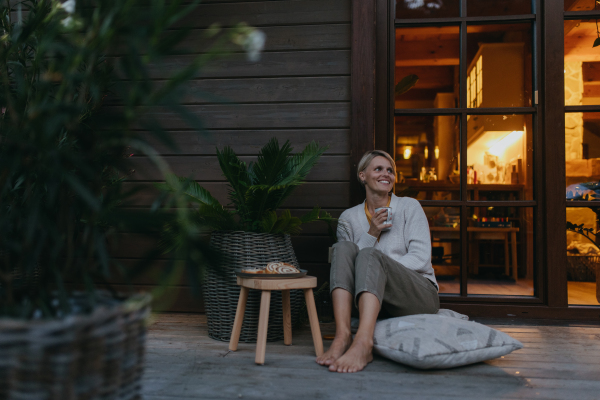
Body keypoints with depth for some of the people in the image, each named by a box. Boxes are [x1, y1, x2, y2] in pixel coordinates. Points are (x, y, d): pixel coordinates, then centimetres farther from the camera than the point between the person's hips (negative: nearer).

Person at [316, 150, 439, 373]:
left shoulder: (409, 207, 7)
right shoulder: (349, 218, 12)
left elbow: (421, 259, -4)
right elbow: (343, 262, 4)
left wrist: (380, 266, -12)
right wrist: (371, 233, -7)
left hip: (420, 295, -2)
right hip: (372, 300, 2)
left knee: (369, 255, -30)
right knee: (343, 247, -22)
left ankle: (363, 345, -52)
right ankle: (342, 336, -39)